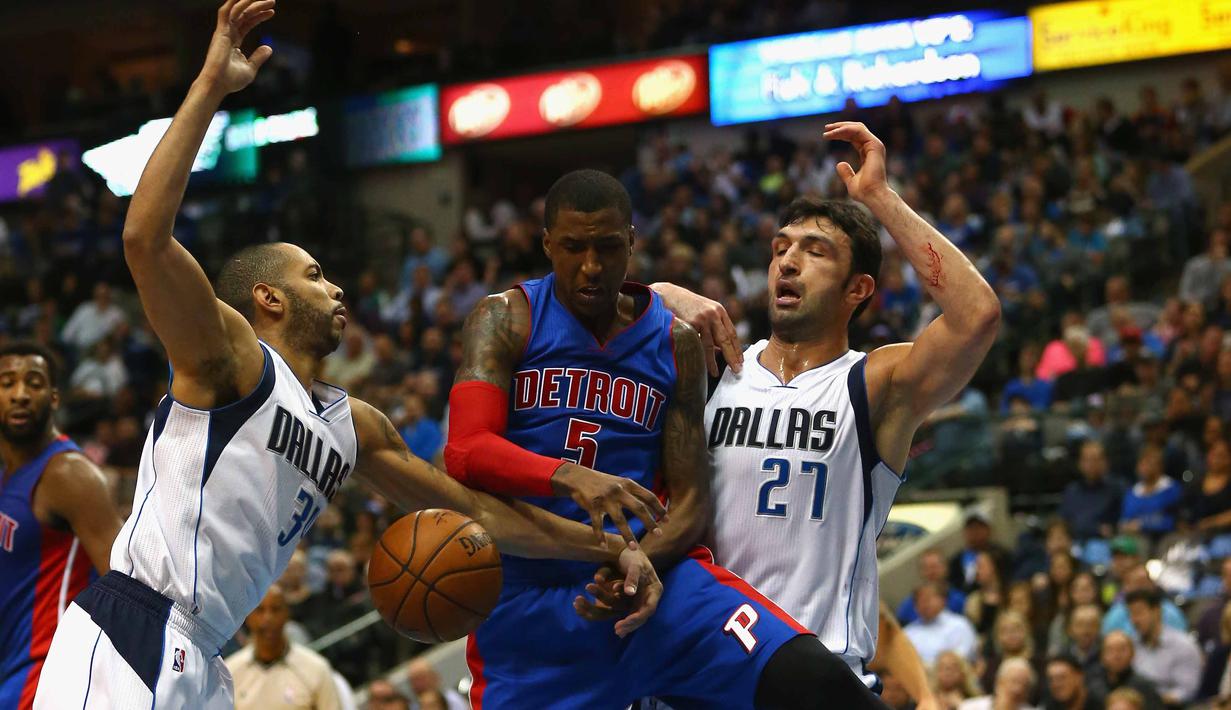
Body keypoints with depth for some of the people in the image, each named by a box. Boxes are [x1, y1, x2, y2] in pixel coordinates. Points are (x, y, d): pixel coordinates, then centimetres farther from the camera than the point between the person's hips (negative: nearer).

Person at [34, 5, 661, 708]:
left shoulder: (353, 426, 22)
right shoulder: (230, 357, -2)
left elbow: (472, 509, 27)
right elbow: (145, 239, -18)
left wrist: (609, 548, 22)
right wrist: (211, 87, -17)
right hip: (127, 641, -9)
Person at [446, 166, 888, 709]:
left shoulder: (675, 343, 10)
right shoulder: (507, 321, 2)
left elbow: (690, 500, 6)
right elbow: (464, 452, -14)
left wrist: (643, 561, -17)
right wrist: (569, 477, -33)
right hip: (529, 598, -1)